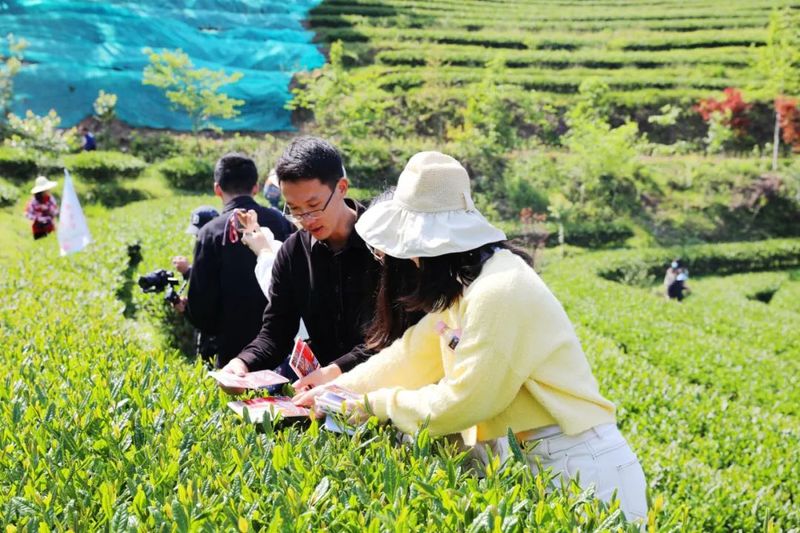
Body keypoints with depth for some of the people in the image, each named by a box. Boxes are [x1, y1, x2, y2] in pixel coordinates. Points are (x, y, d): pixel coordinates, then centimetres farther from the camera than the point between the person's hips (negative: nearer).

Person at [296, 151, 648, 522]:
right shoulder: (464, 280, 8)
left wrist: (379, 404, -6)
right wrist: (340, 387, 12)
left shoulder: (498, 291, -22)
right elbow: (416, 351, 16)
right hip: (531, 459, 9)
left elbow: (459, 404, -19)